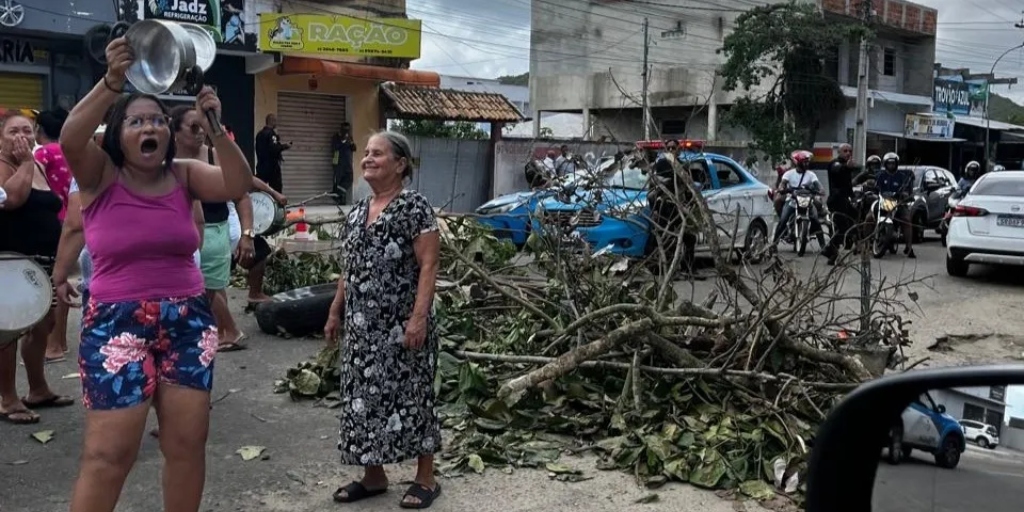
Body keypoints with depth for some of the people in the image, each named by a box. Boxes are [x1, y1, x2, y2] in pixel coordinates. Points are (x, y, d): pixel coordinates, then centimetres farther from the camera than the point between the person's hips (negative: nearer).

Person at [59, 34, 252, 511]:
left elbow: (238, 185, -10)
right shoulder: (100, 175, 0)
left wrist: (215, 128, -23)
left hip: (188, 321, 3)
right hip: (117, 324, -3)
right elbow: (71, 138, -20)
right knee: (108, 454, -3)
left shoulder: (184, 175, 6)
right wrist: (113, 80, -32)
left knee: (188, 443, 7)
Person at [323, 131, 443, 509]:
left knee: (409, 396, 1)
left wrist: (419, 316, -23)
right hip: (363, 326, 7)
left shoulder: (414, 208, -11)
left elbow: (428, 266, -16)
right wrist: (336, 311, 17)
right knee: (364, 397, 12)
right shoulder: (358, 211, 12)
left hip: (401, 326, -7)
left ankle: (425, 479, 16)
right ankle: (373, 476, 26)